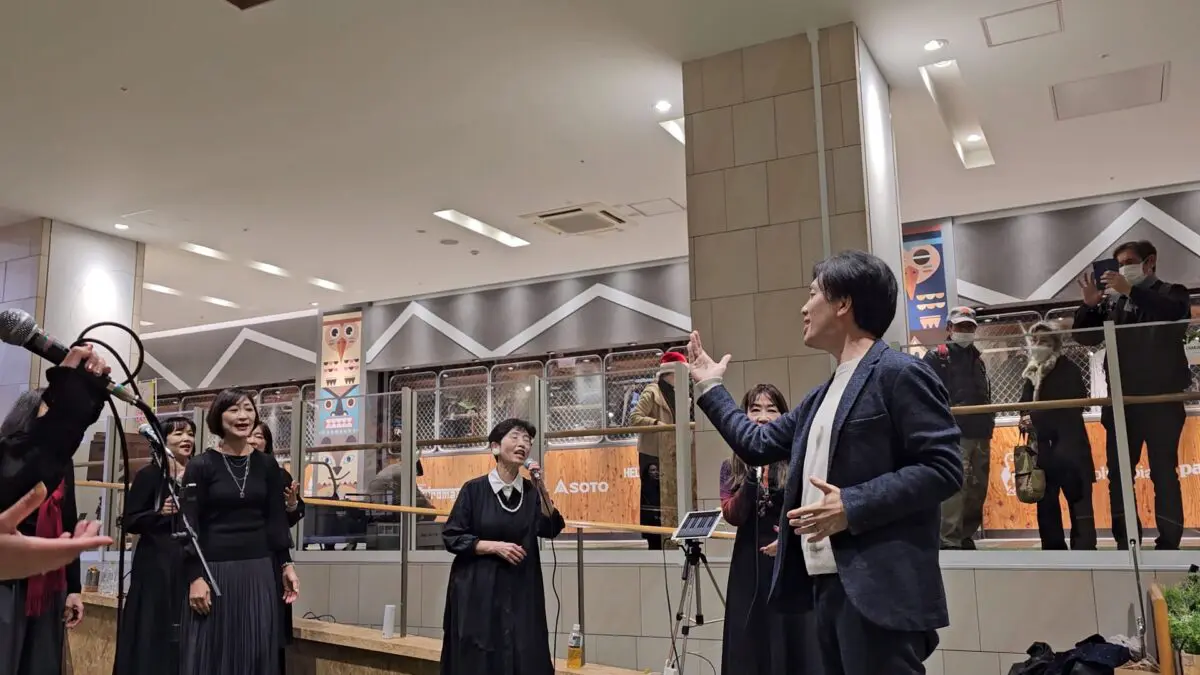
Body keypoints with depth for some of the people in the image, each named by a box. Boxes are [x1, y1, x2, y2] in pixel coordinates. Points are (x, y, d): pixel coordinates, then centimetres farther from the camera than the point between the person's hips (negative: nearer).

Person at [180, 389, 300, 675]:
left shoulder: (268, 466, 7)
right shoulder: (201, 466, -3)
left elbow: (277, 521, 9)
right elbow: (190, 525, -6)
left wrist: (286, 565, 3)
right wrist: (195, 576, -12)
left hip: (259, 571, 3)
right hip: (214, 570, -3)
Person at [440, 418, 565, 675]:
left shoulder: (531, 491, 5)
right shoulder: (474, 489, -5)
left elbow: (550, 530, -9)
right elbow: (452, 537, -6)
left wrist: (541, 489, -18)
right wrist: (495, 546, -14)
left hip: (521, 591, 3)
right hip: (478, 590, -3)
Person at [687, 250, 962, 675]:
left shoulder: (900, 374, -9)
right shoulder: (824, 396, 19)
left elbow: (942, 469, -16)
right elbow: (758, 444, 26)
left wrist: (853, 506, -21)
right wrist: (710, 387, 31)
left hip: (878, 588, -9)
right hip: (826, 584, 9)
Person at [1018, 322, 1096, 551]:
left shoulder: (1068, 370, -4)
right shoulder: (1031, 375, 15)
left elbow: (1071, 406, -14)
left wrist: (1035, 418, -17)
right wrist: (1026, 420, -4)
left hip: (1068, 443, -6)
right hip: (1042, 445, 6)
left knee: (1077, 496, -7)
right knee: (1045, 498, 9)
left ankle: (1084, 547, -4)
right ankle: (1053, 547, 17)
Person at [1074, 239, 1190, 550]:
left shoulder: (1171, 293, 4)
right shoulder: (1111, 301, 13)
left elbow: (1176, 314, -19)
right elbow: (1086, 337, 8)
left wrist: (1131, 291, -25)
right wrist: (1090, 305, -7)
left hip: (1161, 399, -3)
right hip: (1121, 400, 4)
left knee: (1164, 473, 0)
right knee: (1118, 474, 3)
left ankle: (1169, 544, 5)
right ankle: (1126, 543, 10)